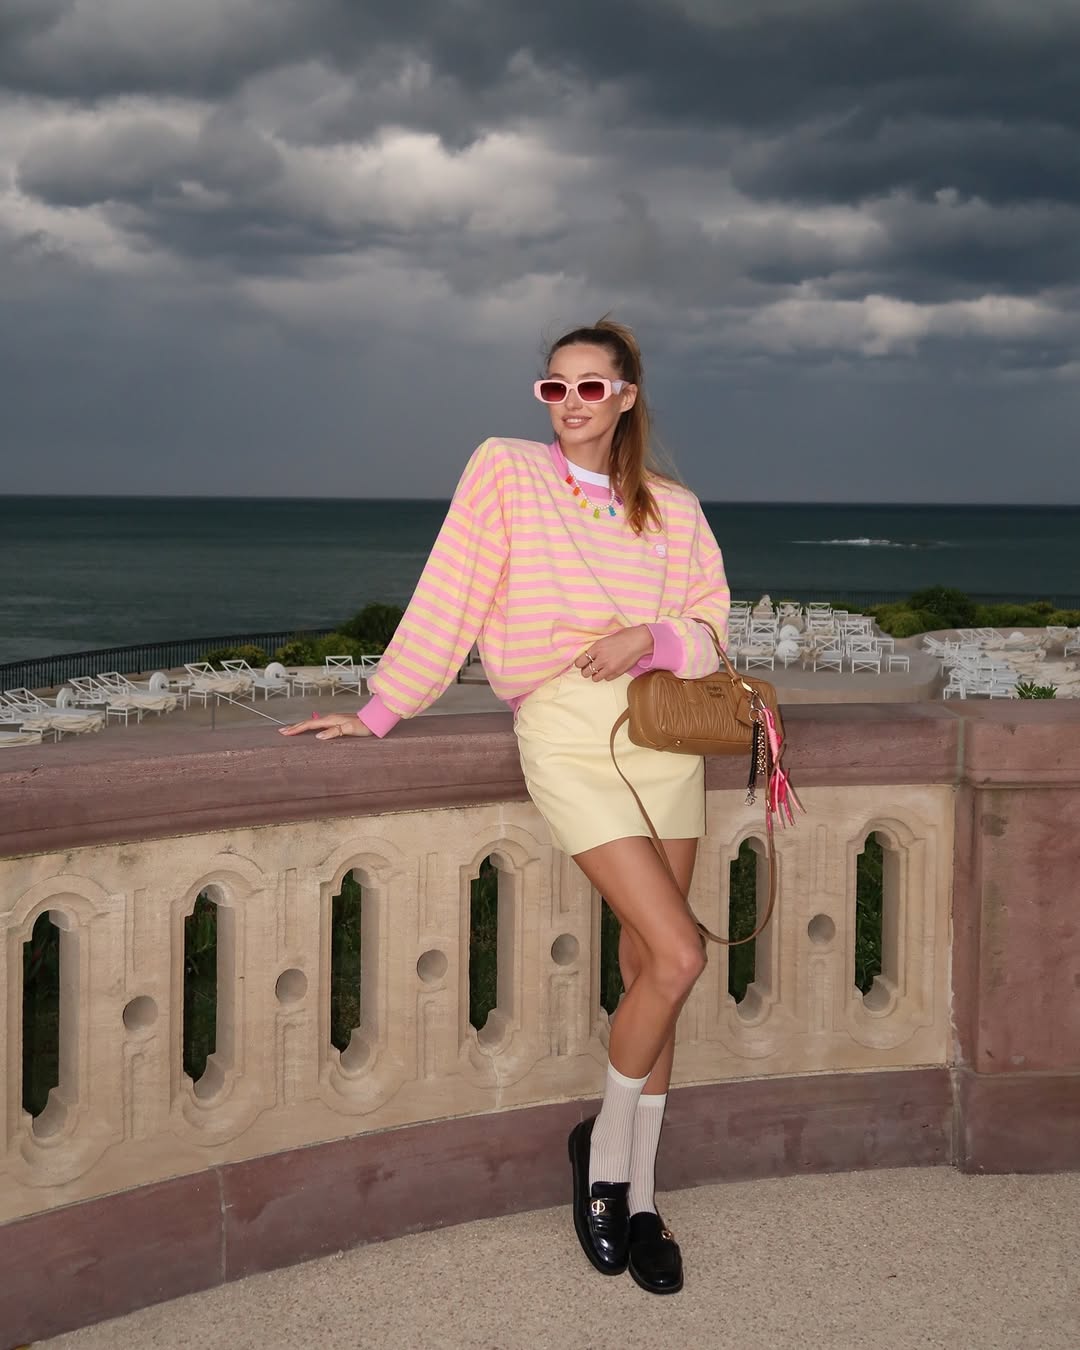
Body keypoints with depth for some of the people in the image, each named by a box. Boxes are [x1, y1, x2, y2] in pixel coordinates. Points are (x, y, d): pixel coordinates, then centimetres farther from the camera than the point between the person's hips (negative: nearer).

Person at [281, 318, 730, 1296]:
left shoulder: (674, 509, 15)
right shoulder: (505, 470, 7)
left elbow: (709, 628, 11)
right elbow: (448, 599, 4)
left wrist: (650, 639, -10)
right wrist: (382, 711, 0)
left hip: (662, 722, 4)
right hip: (564, 728, -4)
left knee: (647, 966, 5)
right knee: (678, 958, -13)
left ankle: (636, 1197, 16)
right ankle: (606, 1142, 12)